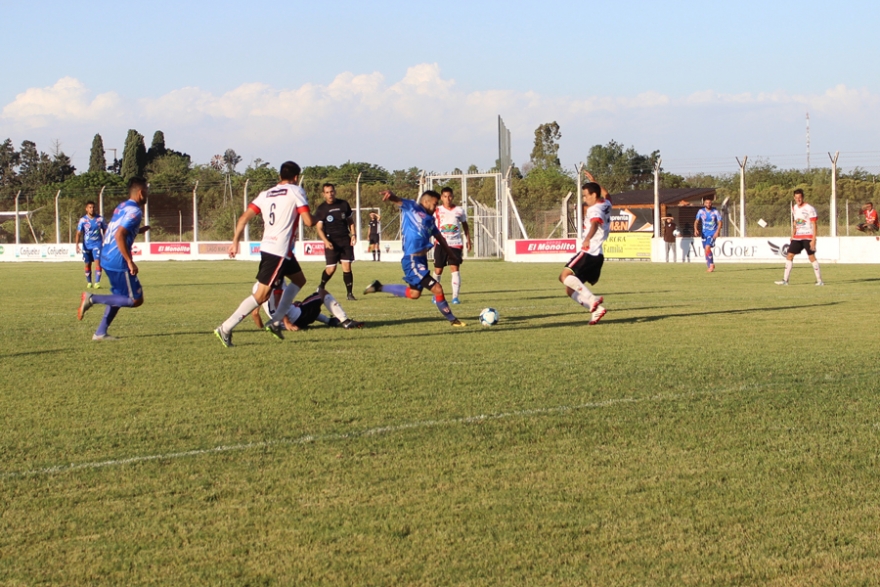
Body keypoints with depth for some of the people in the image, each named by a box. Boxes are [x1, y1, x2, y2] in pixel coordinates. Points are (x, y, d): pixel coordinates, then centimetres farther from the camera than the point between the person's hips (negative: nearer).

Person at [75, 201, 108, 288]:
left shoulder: (100, 219, -1)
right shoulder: (83, 220, -5)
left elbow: (105, 230, 10)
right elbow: (78, 233, -6)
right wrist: (77, 244, -18)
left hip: (97, 244, -1)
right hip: (87, 245, 1)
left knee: (97, 262, -16)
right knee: (87, 264, 9)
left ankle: (97, 282, -17)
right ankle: (89, 283, 24)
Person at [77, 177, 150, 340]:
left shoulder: (121, 207, 15)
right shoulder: (135, 211, -13)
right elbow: (119, 235, -25)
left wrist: (138, 230, 24)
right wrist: (130, 262, -23)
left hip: (107, 258, 10)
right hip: (118, 261, -10)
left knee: (119, 296, 21)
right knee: (136, 300, -4)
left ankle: (100, 333, 18)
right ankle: (92, 299, -10)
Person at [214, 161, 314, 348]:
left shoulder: (265, 194, 13)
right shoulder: (296, 192, -5)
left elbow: (244, 218, 4)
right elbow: (309, 222, -11)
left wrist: (235, 242, 4)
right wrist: (316, 218, 12)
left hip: (267, 247, 8)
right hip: (279, 251, -8)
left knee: (299, 280, 24)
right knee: (262, 294, -7)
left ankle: (275, 320, 17)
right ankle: (225, 329, -11)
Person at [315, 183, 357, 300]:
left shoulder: (344, 204, 7)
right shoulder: (321, 209, -1)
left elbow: (350, 220, 18)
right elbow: (319, 228, -5)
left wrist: (353, 234, 4)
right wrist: (326, 241, -20)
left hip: (345, 239, 2)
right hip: (331, 241, -2)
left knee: (347, 266, -6)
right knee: (331, 268, -6)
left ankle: (350, 293, -1)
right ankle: (321, 288, 21)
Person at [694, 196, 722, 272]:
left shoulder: (715, 212, -7)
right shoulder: (701, 211, -2)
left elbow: (720, 222, -5)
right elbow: (696, 221, 2)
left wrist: (717, 232, -19)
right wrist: (695, 229, -17)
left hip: (713, 232, -4)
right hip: (704, 233, 4)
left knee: (707, 247, -21)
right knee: (706, 249, 6)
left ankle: (711, 265, -11)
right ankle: (710, 266, 19)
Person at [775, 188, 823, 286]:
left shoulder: (809, 209, -11)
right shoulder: (794, 208, 11)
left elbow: (814, 225, -12)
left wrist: (813, 240, -17)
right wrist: (792, 236, 18)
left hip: (808, 237, -7)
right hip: (797, 237, 7)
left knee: (811, 257, -7)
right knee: (789, 255, 1)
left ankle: (819, 280, 0)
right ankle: (785, 280, 3)